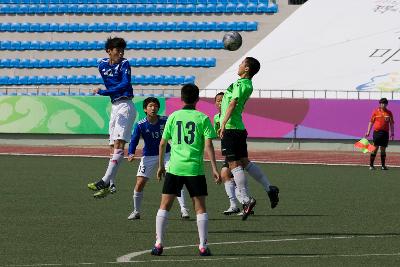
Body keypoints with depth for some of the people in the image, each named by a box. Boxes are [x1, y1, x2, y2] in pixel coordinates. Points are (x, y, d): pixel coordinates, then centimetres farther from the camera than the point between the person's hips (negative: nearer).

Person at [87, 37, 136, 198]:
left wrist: (103, 92, -26)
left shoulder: (124, 64, -8)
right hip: (114, 106, 8)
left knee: (119, 144, -17)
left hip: (125, 106, -8)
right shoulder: (102, 65, 10)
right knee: (115, 146, 8)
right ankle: (111, 184, 10)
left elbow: (125, 84, -22)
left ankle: (105, 181, -29)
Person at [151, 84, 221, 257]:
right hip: (195, 168, -1)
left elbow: (162, 143, 9)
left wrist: (160, 166, 20)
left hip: (174, 167, 1)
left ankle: (159, 244, 0)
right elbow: (208, 145, -7)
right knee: (200, 208, 5)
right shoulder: (202, 118, 0)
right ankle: (203, 247, 1)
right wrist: (214, 169, -4)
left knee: (165, 205, 7)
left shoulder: (173, 117, 6)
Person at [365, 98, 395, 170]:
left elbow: (391, 123, 12)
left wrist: (392, 133, 7)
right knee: (375, 148, -4)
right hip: (377, 132, -2)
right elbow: (371, 122, 3)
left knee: (383, 149, 7)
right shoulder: (376, 111, 2)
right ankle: (371, 165, 0)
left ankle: (383, 165, 12)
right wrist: (368, 131, -2)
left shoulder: (389, 113, 8)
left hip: (385, 132, 2)